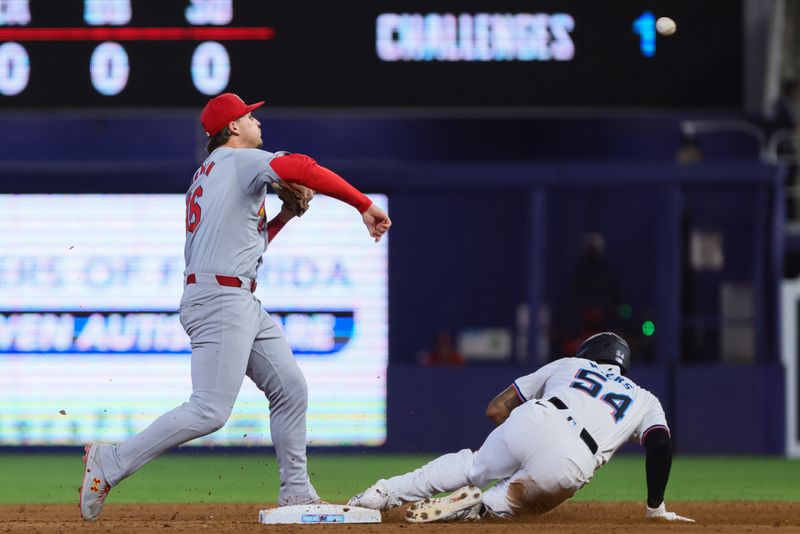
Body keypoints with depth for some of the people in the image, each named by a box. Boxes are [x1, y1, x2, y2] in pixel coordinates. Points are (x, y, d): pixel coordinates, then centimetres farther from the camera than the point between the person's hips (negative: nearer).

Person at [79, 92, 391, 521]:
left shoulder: (205, 178, 23)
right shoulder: (237, 160, -5)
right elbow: (302, 168, -22)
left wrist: (283, 217, 18)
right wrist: (365, 205, -18)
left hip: (243, 305, 11)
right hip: (220, 299, -11)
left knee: (290, 389, 9)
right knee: (209, 411, -15)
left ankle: (296, 493, 12)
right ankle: (110, 462, -10)